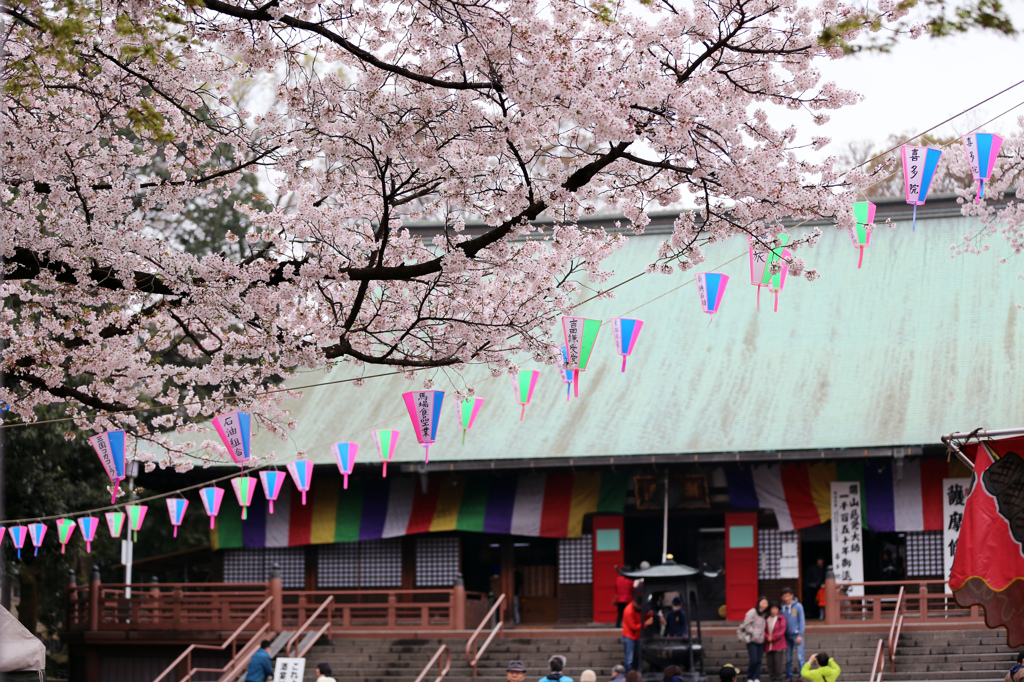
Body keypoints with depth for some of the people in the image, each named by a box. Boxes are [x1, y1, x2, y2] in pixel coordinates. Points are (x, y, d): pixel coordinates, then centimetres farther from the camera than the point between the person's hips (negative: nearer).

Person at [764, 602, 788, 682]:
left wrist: (773, 637, -9)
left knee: (778, 662, -6)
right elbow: (764, 630, 7)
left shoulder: (781, 618, 0)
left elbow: (782, 631, -6)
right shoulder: (766, 619, 9)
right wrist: (767, 637, -11)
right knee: (770, 663, 5)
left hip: (779, 645, -4)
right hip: (768, 645, 4)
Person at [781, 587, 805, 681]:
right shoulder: (782, 608, 6)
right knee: (788, 658, 8)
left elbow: (802, 621, -3)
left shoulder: (798, 606, -3)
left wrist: (800, 635, -9)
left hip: (797, 635, -4)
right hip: (787, 636, 4)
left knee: (800, 657, -8)